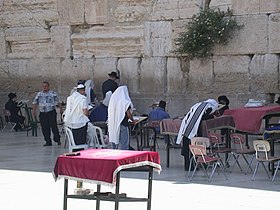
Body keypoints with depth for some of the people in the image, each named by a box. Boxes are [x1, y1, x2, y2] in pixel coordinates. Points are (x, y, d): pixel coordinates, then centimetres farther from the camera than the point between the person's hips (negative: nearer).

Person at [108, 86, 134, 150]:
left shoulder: (113, 100, 6)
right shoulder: (125, 102, -12)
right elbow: (128, 114, -13)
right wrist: (132, 120, 5)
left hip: (113, 124, 6)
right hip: (122, 124, -6)